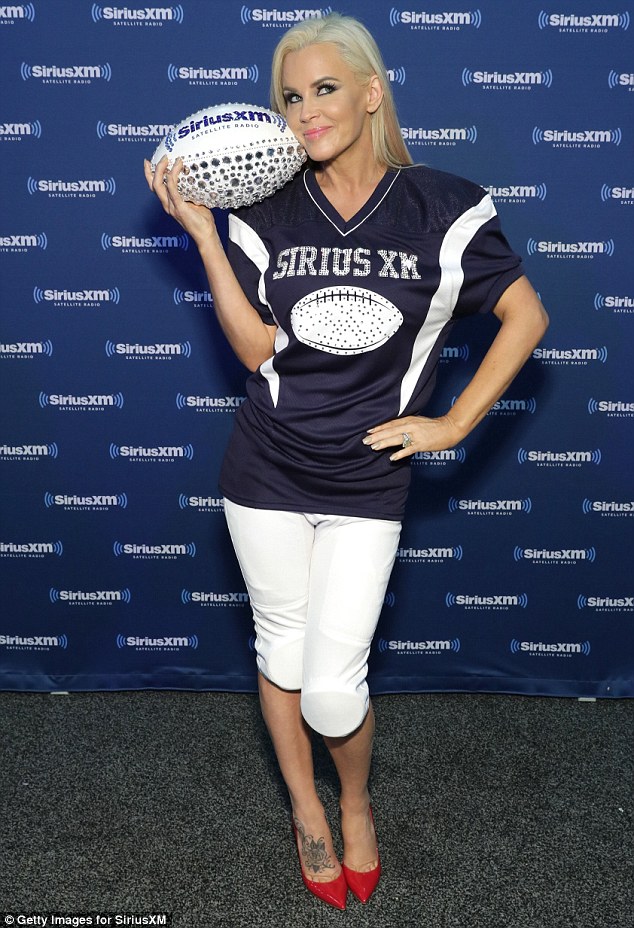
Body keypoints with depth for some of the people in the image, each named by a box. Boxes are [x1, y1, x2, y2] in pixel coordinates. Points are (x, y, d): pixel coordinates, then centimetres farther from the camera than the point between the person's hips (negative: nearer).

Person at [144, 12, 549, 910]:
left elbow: (526, 317, 0)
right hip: (267, 468, 2)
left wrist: (453, 423, -4)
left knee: (333, 689, -3)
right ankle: (306, 811, 42)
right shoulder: (267, 213, -2)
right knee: (280, 649, 14)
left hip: (367, 481, -2)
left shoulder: (442, 206, -6)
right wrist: (202, 235, -14)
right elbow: (256, 349, -9)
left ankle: (357, 801, 34)